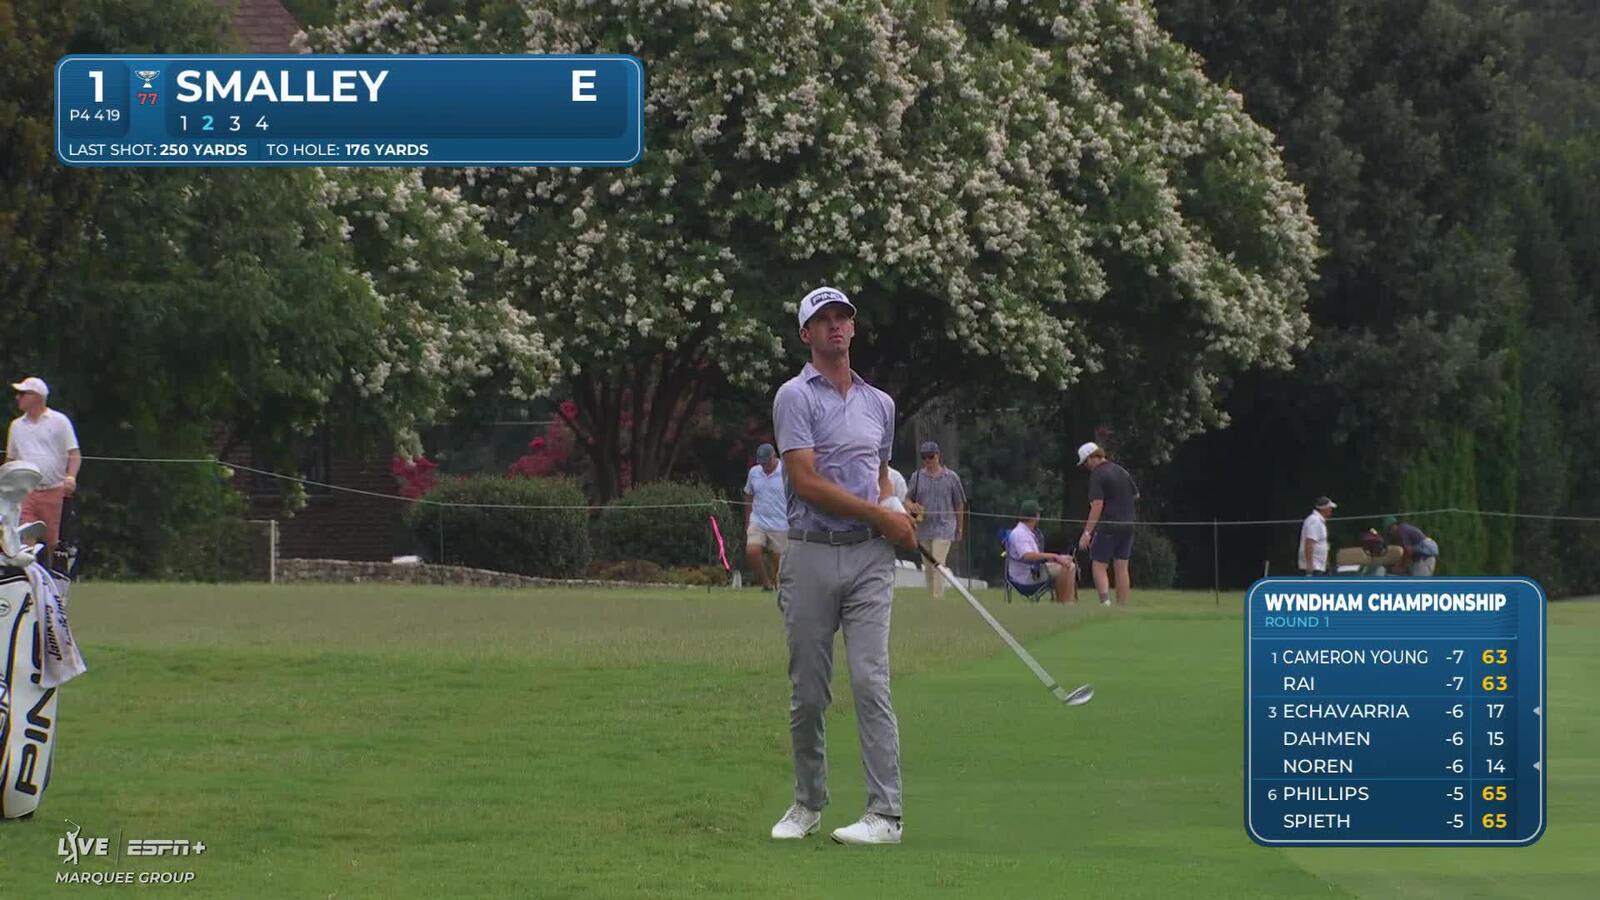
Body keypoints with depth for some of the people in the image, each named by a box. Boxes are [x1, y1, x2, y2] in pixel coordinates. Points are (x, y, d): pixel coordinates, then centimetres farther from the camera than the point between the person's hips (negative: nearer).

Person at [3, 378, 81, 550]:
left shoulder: (59, 421, 2)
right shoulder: (17, 425, 15)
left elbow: (74, 454, -2)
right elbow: (11, 459, 22)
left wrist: (70, 477, -19)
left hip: (54, 491, -3)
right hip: (26, 492, 3)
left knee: (53, 542, -1)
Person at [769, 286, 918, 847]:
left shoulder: (880, 403, 15)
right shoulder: (796, 397, -2)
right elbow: (807, 482, -11)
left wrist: (897, 514, 5)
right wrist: (882, 516, -9)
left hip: (869, 555, 2)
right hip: (811, 554, -2)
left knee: (870, 680, -9)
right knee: (807, 691, 5)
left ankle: (885, 813, -12)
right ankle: (808, 803, 19)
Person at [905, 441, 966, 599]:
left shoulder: (951, 477, 1)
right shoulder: (917, 476, 7)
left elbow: (959, 505, 7)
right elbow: (907, 500, 9)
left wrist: (960, 529, 11)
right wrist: (912, 506, -16)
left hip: (944, 528, -4)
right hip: (923, 527, 4)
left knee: (938, 564, -16)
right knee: (927, 567, 9)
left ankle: (938, 598, -20)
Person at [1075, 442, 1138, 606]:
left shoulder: (1098, 475, -12)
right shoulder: (1122, 472, 12)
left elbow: (1097, 505, -19)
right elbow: (1136, 494, 24)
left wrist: (1087, 532, -18)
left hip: (1107, 527, -7)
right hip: (1127, 526, 7)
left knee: (1099, 567, -2)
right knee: (1122, 568, 8)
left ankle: (1105, 601, -19)